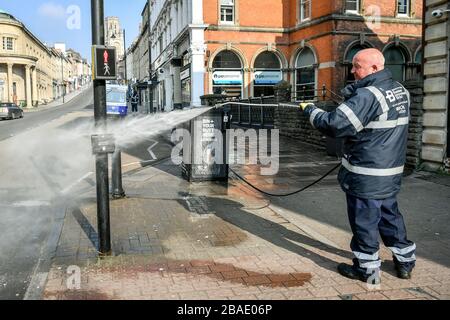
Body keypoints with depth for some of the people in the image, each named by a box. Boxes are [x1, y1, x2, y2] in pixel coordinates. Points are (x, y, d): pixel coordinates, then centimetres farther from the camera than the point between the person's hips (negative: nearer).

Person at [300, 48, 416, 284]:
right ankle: (405, 261, 33)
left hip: (366, 176, -9)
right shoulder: (401, 91, 8)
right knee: (390, 215, 22)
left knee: (364, 222, 5)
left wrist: (311, 110, -10)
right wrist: (354, 92, 5)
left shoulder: (367, 95, -21)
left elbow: (336, 125, -25)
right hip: (391, 173, 9)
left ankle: (367, 269, 18)